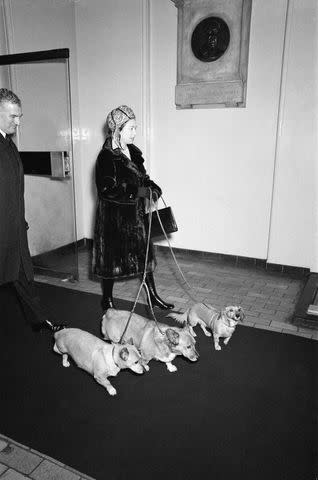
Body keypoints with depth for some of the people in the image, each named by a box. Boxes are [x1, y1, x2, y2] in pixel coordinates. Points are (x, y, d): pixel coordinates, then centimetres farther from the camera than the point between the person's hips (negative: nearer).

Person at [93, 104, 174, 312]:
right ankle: (107, 299, 27)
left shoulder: (133, 151, 7)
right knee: (113, 258, 6)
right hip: (114, 217, -7)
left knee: (144, 253, 12)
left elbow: (141, 177, 18)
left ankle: (153, 296, 26)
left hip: (136, 214, 8)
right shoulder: (107, 157, -17)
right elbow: (108, 191, -23)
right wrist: (139, 192, -24)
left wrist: (152, 186, -4)